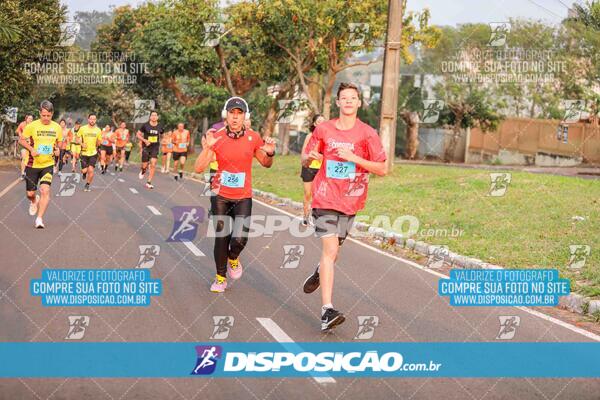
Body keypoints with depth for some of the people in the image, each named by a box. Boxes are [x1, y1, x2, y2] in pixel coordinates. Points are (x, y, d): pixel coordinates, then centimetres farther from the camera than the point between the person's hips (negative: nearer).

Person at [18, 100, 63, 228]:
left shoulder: (57, 128, -1)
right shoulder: (32, 126, -9)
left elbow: (59, 143, 15)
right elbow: (21, 140, 1)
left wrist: (57, 149, -7)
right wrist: (31, 149, -16)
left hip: (48, 164, 1)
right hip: (32, 164, 0)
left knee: (45, 190, -18)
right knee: (30, 193, 6)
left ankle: (39, 218, -11)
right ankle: (34, 201, 45)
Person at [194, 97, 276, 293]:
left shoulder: (253, 138, -5)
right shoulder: (216, 137, -8)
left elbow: (266, 163, 10)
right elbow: (198, 168, -13)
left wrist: (270, 153, -12)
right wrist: (207, 148, -28)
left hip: (243, 197, 0)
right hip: (221, 195, 0)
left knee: (240, 238, -13)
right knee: (221, 237, 3)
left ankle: (233, 259, 23)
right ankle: (220, 278, 24)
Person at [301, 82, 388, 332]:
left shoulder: (367, 134, -1)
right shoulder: (323, 129, 4)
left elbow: (382, 169, -4)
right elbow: (305, 161, 14)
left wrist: (353, 158, -16)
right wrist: (310, 157, -11)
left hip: (350, 201, 1)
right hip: (325, 198, -1)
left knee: (332, 251, 14)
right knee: (330, 249, -14)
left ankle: (320, 272, 50)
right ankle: (327, 310, -17)